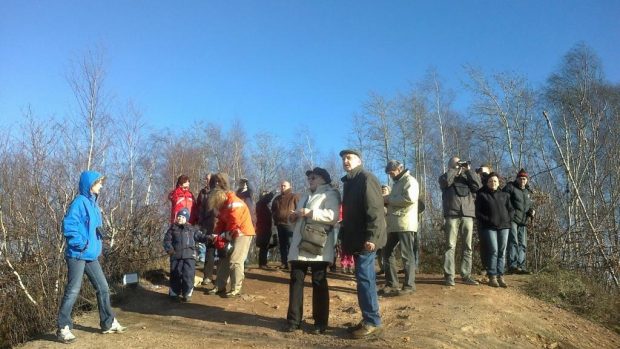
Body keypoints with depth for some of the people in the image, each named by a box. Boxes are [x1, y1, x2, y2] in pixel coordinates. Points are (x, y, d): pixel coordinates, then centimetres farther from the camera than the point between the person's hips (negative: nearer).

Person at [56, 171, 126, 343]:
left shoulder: (93, 203, 13)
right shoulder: (79, 202, -14)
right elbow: (68, 225, -22)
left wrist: (99, 239, 12)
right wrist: (81, 243, -21)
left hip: (91, 255, 9)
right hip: (78, 255, -9)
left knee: (103, 288, 11)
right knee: (73, 291, -2)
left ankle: (109, 323, 21)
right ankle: (63, 328, 10)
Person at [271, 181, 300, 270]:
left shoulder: (294, 197, 1)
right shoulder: (277, 198, 21)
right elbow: (273, 210, 29)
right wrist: (276, 220, 16)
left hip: (290, 223, -7)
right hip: (280, 224, 7)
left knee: (290, 244, -13)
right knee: (282, 245, 8)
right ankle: (284, 263, 13)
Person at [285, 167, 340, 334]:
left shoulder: (330, 194, 0)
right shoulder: (305, 197, 27)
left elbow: (333, 216, -17)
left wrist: (310, 212, -19)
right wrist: (295, 217, 9)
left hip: (317, 247, -7)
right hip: (299, 246, 8)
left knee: (319, 283, 0)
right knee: (296, 280, 4)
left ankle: (320, 322, 8)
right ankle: (294, 320, 11)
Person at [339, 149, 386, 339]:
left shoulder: (366, 178, -10)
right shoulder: (349, 182, 18)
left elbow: (375, 210, -19)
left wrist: (371, 237, -24)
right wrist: (345, 237, 17)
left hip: (366, 239, -9)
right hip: (356, 239, 9)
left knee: (364, 278, -8)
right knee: (365, 278, 12)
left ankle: (373, 323, -1)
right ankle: (368, 319, 18)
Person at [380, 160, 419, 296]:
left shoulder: (409, 180, -5)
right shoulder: (397, 183, 24)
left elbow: (410, 198, -22)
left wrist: (389, 199, -14)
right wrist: (386, 201, 9)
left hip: (405, 224, -10)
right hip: (394, 225, 10)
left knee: (407, 255, -5)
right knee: (387, 252, 9)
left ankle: (409, 285, 1)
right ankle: (391, 284, 16)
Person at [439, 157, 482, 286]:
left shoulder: (467, 177, 20)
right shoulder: (445, 177, 12)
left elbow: (478, 186, 2)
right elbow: (446, 181, -12)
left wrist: (469, 170, 1)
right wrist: (455, 168, -2)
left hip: (467, 214, 3)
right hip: (452, 214, -3)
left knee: (467, 246, 3)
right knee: (450, 245, -6)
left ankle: (466, 275, 7)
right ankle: (449, 276, -6)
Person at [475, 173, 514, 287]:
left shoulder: (504, 195, 18)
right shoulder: (482, 195, 7)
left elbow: (510, 209, 20)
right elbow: (478, 212, 2)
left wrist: (508, 220, 4)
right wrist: (488, 220, -9)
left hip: (504, 226, 4)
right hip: (489, 226, -4)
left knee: (502, 251, 1)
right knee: (493, 250, -11)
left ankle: (500, 276, 5)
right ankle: (492, 277, -7)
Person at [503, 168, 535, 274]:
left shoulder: (528, 192, 22)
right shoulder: (510, 187, 1)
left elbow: (530, 205, 30)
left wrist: (532, 211, 7)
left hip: (523, 221, 8)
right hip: (512, 219, -7)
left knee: (523, 244, 7)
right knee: (513, 242, -16)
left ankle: (521, 266, 10)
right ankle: (512, 265, -19)